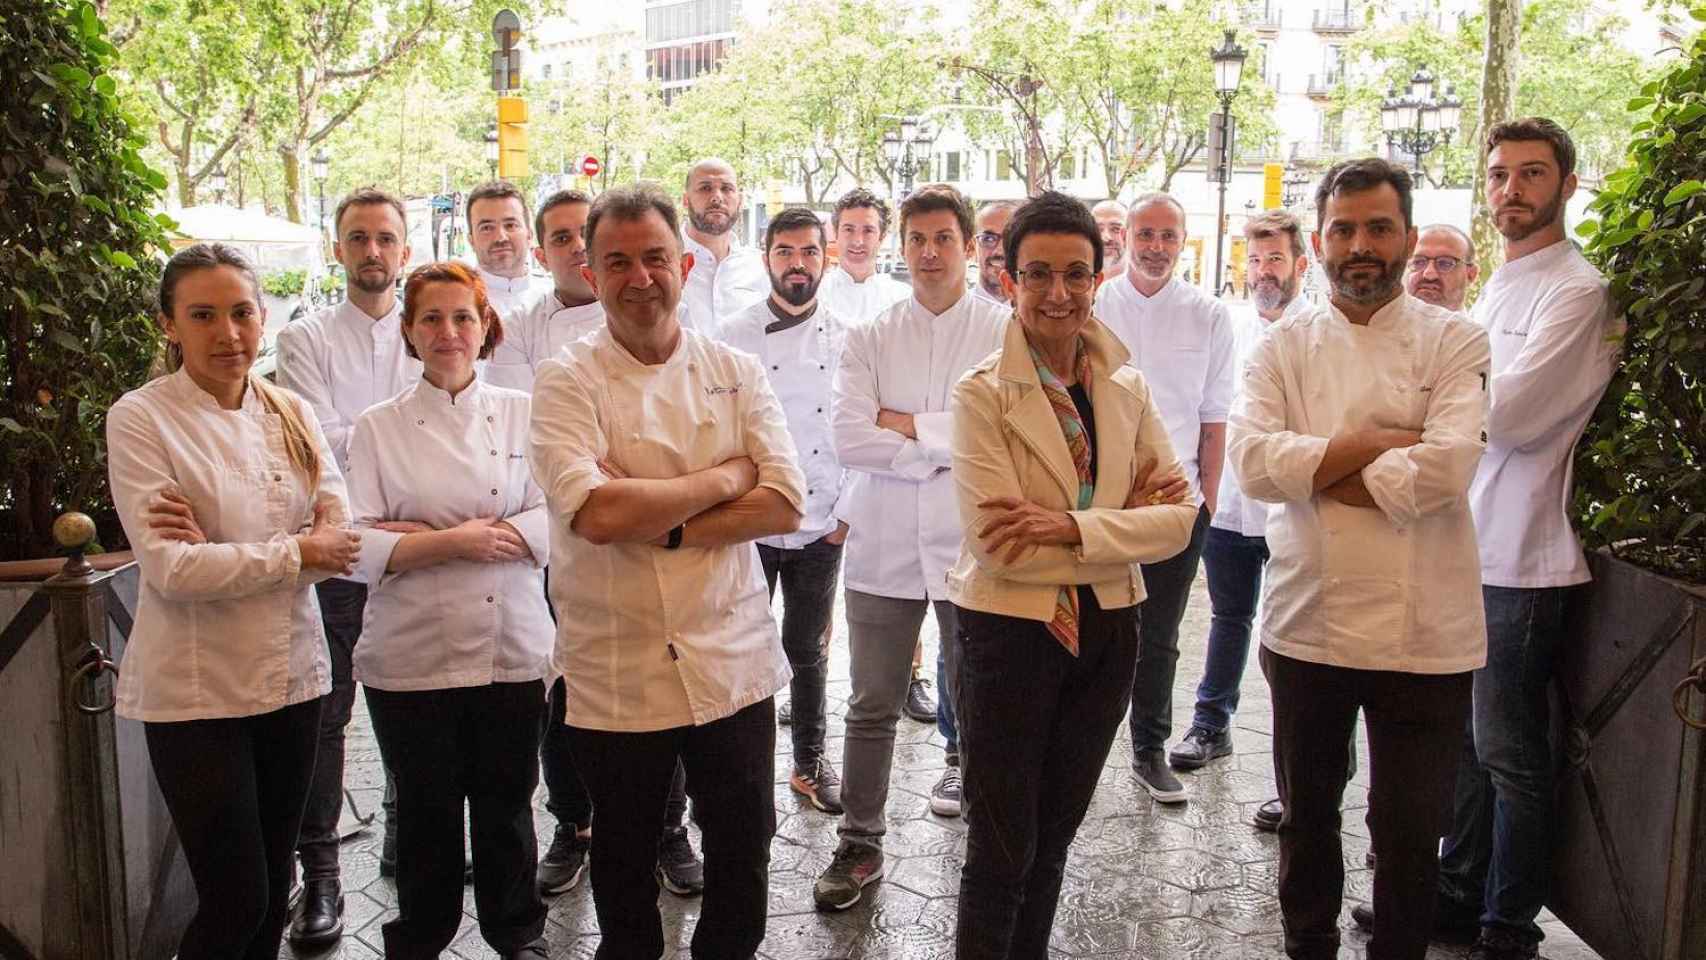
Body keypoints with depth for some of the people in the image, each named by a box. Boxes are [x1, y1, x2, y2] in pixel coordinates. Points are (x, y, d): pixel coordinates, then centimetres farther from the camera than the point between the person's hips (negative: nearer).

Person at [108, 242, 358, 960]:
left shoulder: (292, 414, 5)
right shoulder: (139, 419, -8)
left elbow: (343, 541, -3)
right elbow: (169, 568, -17)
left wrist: (221, 551, -15)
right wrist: (295, 552, -13)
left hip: (294, 675, 5)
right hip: (196, 688, -4)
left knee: (274, 890, 15)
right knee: (235, 900, 1)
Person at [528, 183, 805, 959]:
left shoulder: (737, 372, 3)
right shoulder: (567, 381, -6)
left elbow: (783, 505, -7)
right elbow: (596, 513, -22)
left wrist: (660, 527, -17)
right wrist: (724, 479, -12)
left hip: (733, 659, 2)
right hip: (616, 673, -2)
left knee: (744, 844, 15)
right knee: (625, 857, 17)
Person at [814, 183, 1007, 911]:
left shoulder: (1006, 332, 0)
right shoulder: (869, 339, 5)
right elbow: (847, 437, -8)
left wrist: (905, 424, -11)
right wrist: (947, 448, -12)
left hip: (972, 546, -1)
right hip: (884, 545, 2)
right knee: (872, 708, 11)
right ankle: (860, 845, 27)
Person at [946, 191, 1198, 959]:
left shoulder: (1128, 390, 3)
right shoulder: (982, 393, -12)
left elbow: (1176, 519, -4)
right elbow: (998, 544, -20)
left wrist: (1070, 528, -18)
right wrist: (1124, 519, -15)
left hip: (1105, 632, 5)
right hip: (1010, 632, -5)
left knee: (1054, 836, 19)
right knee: (1002, 850, 6)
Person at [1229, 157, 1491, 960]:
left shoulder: (1455, 343, -2)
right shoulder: (1283, 346, 4)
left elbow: (1445, 470, -19)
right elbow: (1253, 462, -12)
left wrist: (1317, 472, -13)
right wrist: (1379, 445, -16)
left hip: (1420, 629, -2)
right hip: (1306, 620, 2)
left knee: (1409, 830, 10)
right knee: (1307, 812, 18)